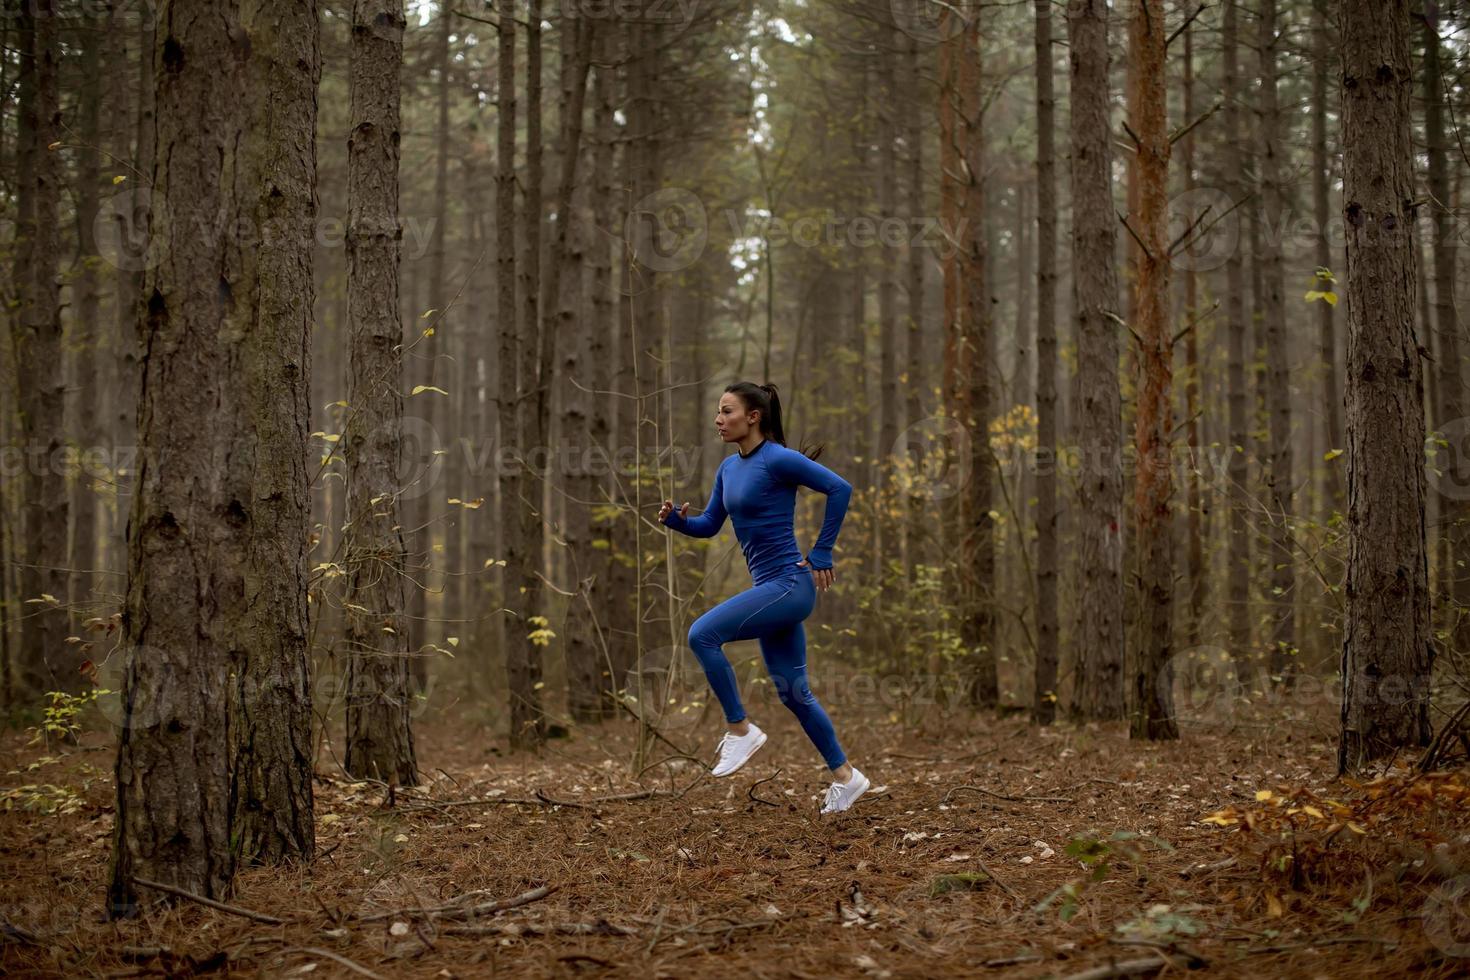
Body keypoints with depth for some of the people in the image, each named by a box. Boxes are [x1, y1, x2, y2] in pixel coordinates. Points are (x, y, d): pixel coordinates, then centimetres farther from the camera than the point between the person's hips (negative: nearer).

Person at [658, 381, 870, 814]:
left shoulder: (778, 460, -13)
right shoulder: (729, 468, 11)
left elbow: (840, 489, -14)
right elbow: (710, 525, 18)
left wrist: (821, 554, -11)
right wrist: (676, 520, -2)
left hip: (790, 585, -9)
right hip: (768, 588, 9)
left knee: (703, 633, -21)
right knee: (792, 691, 12)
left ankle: (740, 729, -7)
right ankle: (845, 775, 24)